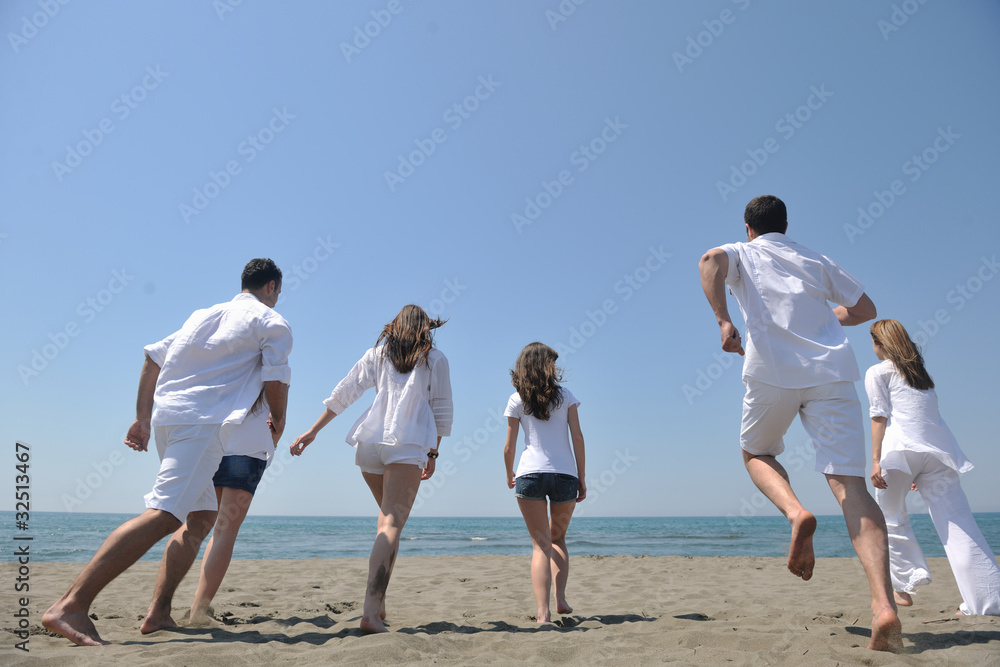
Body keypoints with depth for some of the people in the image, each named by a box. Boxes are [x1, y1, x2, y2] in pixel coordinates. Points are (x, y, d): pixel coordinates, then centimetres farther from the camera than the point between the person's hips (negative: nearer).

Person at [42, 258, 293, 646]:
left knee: (202, 516, 13)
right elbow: (275, 382, -3)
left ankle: (159, 614, 9)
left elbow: (153, 356, 21)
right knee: (163, 516, -17)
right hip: (204, 422, -8)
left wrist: (142, 418, 22)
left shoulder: (205, 314, 25)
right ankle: (71, 606, -24)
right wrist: (278, 421, 16)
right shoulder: (273, 323, 6)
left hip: (166, 415, 8)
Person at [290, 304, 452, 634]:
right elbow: (442, 410, 8)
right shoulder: (435, 358, 11)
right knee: (392, 523, -11)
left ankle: (379, 598, 18)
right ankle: (371, 611, -24)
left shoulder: (378, 353, 17)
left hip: (370, 440, 4)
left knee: (388, 516, 21)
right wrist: (433, 452, 14)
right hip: (409, 443, -4)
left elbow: (343, 393, 13)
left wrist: (312, 431, 17)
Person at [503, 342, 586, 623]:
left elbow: (509, 447, 4)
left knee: (541, 544, 5)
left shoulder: (517, 400, 5)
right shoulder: (565, 395, 6)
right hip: (565, 475, 1)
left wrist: (510, 475, 21)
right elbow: (578, 437, 1)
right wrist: (582, 478, 5)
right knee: (558, 538, 22)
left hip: (530, 475, -1)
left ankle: (543, 612, -4)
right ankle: (560, 598, 10)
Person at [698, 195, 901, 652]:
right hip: (832, 372, 3)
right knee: (849, 482, -4)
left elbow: (711, 261, -9)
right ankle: (883, 604, -20)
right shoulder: (816, 261, 26)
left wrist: (723, 322, -14)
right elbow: (865, 309, 30)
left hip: (772, 371, -2)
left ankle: (795, 513, -8)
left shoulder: (741, 254, 16)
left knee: (756, 453, 22)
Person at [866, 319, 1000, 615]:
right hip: (938, 450, 5)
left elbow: (880, 415, -3)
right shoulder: (920, 371, 27)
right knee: (958, 525, -1)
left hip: (901, 447, -5)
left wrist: (876, 460, -7)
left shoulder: (877, 372, 9)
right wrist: (923, 472, 24)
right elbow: (928, 415, 24)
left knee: (892, 519, 12)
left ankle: (904, 588, 9)